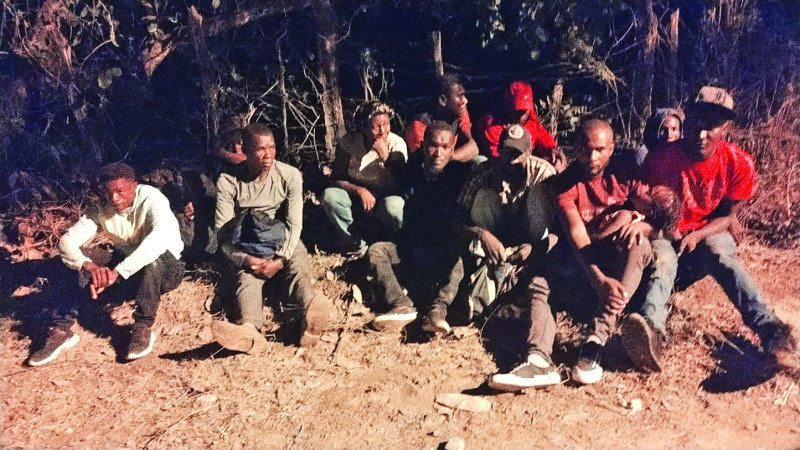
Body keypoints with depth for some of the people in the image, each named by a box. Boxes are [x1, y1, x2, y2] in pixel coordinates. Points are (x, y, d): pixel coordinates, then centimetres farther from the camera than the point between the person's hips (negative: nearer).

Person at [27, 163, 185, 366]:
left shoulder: (151, 199, -24)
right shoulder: (101, 210, -9)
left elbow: (162, 236, -44)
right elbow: (67, 241, -18)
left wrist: (117, 272, -49)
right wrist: (88, 266, -41)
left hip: (164, 270, -5)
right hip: (125, 273, 5)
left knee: (153, 256, -37)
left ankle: (143, 328, -24)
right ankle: (61, 331, -9)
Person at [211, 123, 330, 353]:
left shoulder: (290, 175, -3)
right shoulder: (228, 182, -5)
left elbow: (294, 224, -8)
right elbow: (222, 231, -9)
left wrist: (280, 259, -24)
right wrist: (245, 259, -28)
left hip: (283, 242, 1)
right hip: (246, 250, 0)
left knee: (297, 266, -32)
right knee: (247, 276, -33)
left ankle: (308, 320, -64)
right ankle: (250, 331, -64)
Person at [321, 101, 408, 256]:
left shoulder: (397, 143, -9)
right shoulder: (349, 142, -5)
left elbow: (398, 184, -14)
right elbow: (337, 179, -4)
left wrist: (385, 156, -21)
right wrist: (359, 190, -22)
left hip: (383, 203, -2)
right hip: (354, 200, 2)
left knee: (395, 205, -37)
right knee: (329, 195, -28)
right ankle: (356, 245, -11)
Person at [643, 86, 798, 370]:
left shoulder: (739, 164, -13)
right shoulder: (661, 160, -16)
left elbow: (727, 216, -4)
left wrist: (696, 235, -23)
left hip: (708, 234, -1)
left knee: (721, 256, -36)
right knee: (661, 260, -34)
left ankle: (770, 329, -51)